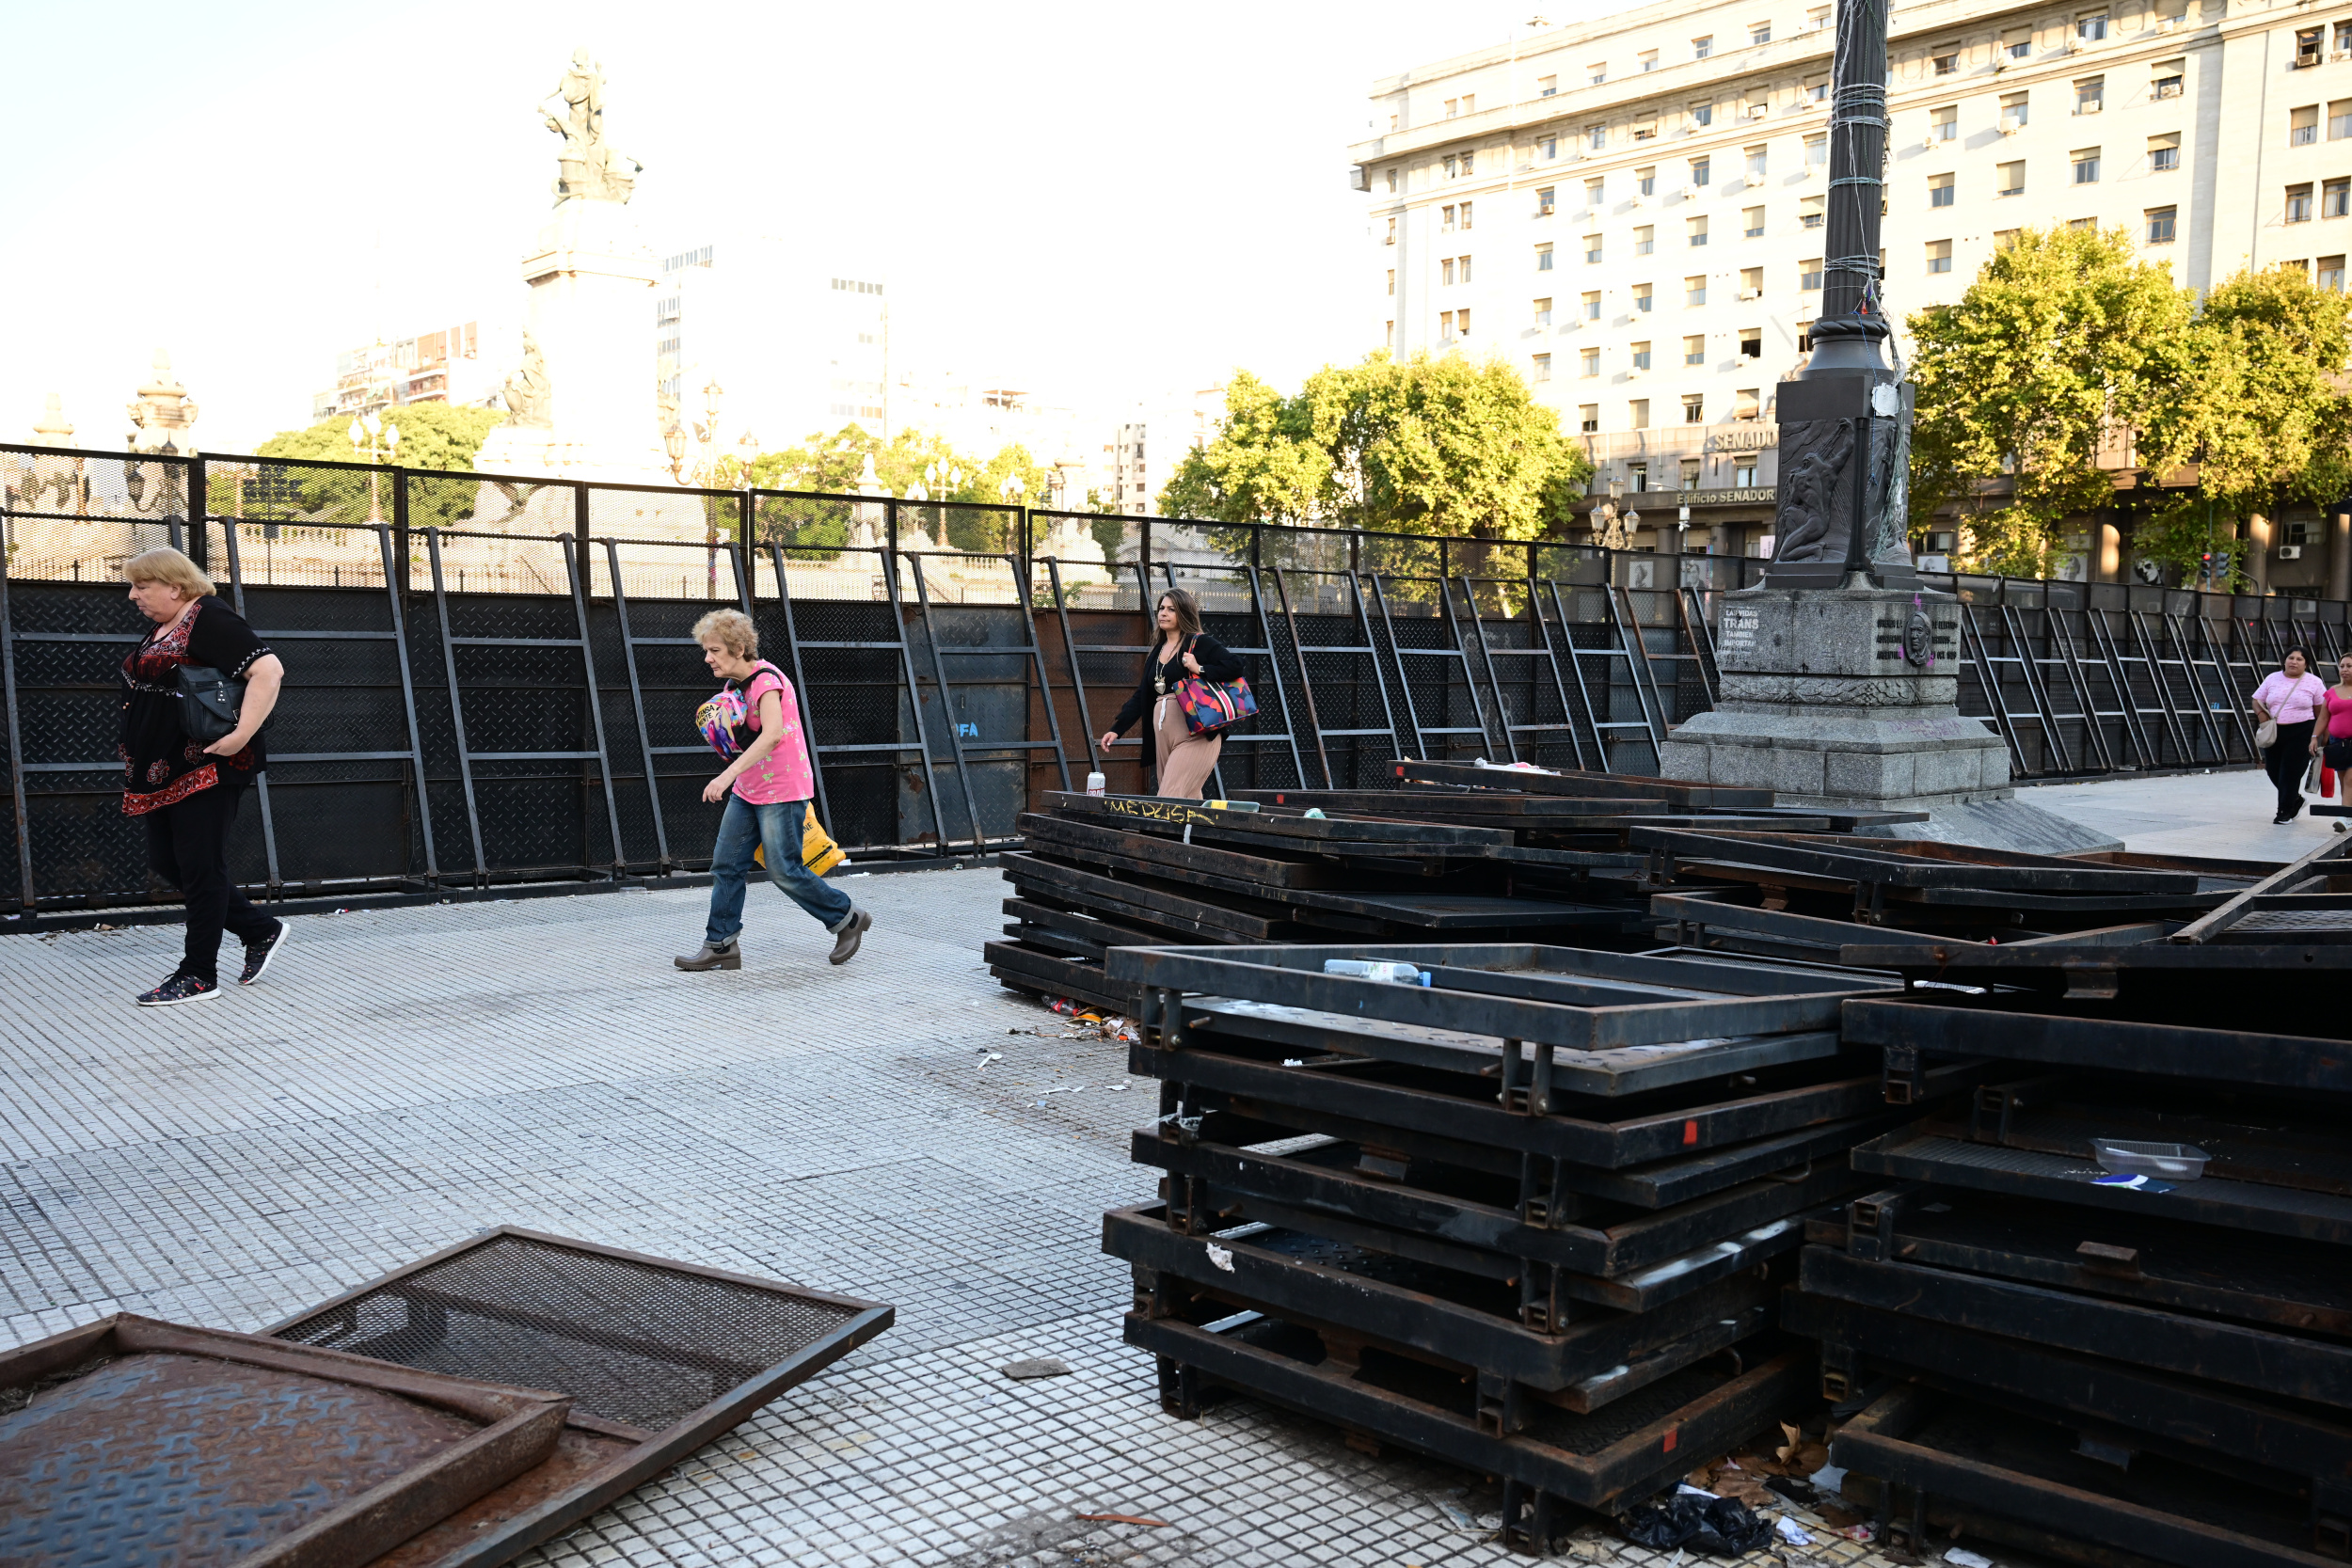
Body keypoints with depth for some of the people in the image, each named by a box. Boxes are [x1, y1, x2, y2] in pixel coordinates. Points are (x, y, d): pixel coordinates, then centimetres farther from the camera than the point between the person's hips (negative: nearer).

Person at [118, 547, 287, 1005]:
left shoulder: (210, 619, -13)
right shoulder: (162, 628, 17)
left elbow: (269, 669, -24)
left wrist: (241, 735, -28)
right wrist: (138, 761, 20)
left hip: (205, 769, -10)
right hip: (163, 771, 10)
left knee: (199, 867, -3)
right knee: (165, 862, 12)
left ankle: (199, 975, 6)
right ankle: (261, 932, 22)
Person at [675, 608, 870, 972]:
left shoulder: (766, 679, -18)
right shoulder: (733, 686, 10)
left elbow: (773, 734, -33)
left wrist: (728, 774, -38)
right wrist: (723, 726, 1)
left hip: (782, 791, -9)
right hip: (747, 791, 9)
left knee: (784, 871, -4)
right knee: (726, 865, 4)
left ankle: (848, 920, 14)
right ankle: (721, 945, 10)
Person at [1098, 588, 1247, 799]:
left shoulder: (1200, 643, -1)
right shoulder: (1155, 653, 20)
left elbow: (1235, 667, -10)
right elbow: (1141, 697, 20)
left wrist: (1200, 670, -18)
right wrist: (1116, 729, 13)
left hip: (1195, 735, -7)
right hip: (1164, 736, 7)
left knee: (1170, 800, -16)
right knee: (1188, 802, 5)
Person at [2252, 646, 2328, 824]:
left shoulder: (2313, 682, 0)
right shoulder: (2272, 679, 7)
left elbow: (2321, 712, 2)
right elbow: (2257, 701, 11)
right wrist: (2263, 716, -9)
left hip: (2301, 733, -4)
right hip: (2274, 732, 4)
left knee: (2290, 772, -5)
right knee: (2273, 769, 6)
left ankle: (2285, 812, 6)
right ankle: (2295, 800, 31)